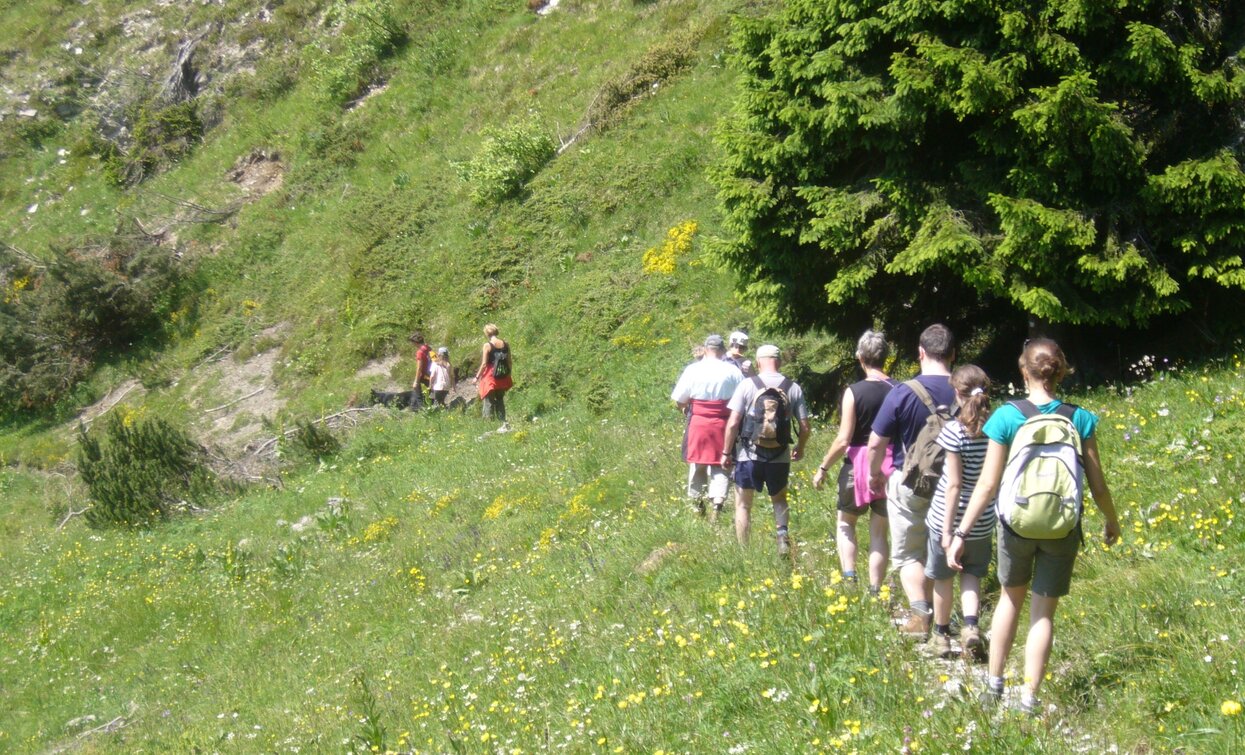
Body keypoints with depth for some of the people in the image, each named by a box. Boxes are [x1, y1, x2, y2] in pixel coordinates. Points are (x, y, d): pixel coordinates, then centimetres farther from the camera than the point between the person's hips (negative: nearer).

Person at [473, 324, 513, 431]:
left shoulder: (487, 345, -12)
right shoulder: (505, 344, 1)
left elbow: (484, 364, -12)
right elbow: (509, 362, 6)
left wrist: (477, 377, -3)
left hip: (490, 377, -5)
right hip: (503, 378, 5)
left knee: (489, 402, 3)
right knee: (500, 400, 18)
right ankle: (503, 423, 16)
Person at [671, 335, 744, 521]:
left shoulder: (693, 369, -3)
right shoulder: (733, 371, -3)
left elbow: (679, 400, -1)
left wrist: (685, 410, 20)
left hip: (698, 422, 1)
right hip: (723, 424, 0)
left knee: (696, 463, 15)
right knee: (720, 465, 4)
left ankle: (696, 502, 28)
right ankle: (717, 503, -10)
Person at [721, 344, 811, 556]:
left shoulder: (747, 385, -8)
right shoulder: (793, 388, -1)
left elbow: (733, 423, -10)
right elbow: (804, 427, 2)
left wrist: (726, 452, 1)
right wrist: (799, 449, 21)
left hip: (749, 456, -2)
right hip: (780, 457, 2)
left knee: (743, 505, 12)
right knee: (779, 499, 24)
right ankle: (782, 533, 0)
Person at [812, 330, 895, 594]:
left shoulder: (854, 392, -12)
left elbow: (843, 440, -13)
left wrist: (823, 468, -2)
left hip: (859, 463, -3)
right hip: (890, 465, 3)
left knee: (845, 522, 17)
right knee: (879, 531, 11)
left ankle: (849, 577, 2)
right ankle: (875, 590, 11)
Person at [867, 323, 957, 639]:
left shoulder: (902, 393, -17)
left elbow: (876, 444, -13)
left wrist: (875, 475, 6)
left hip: (908, 482, -3)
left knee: (908, 554, 9)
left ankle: (919, 615, -6)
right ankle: (937, 614, 23)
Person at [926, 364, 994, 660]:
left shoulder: (954, 430, -20)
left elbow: (954, 485, -19)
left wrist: (948, 530, -14)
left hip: (948, 518, -4)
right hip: (982, 522, 4)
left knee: (943, 578, 16)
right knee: (972, 574, 21)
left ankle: (941, 636, 31)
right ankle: (971, 626, -2)